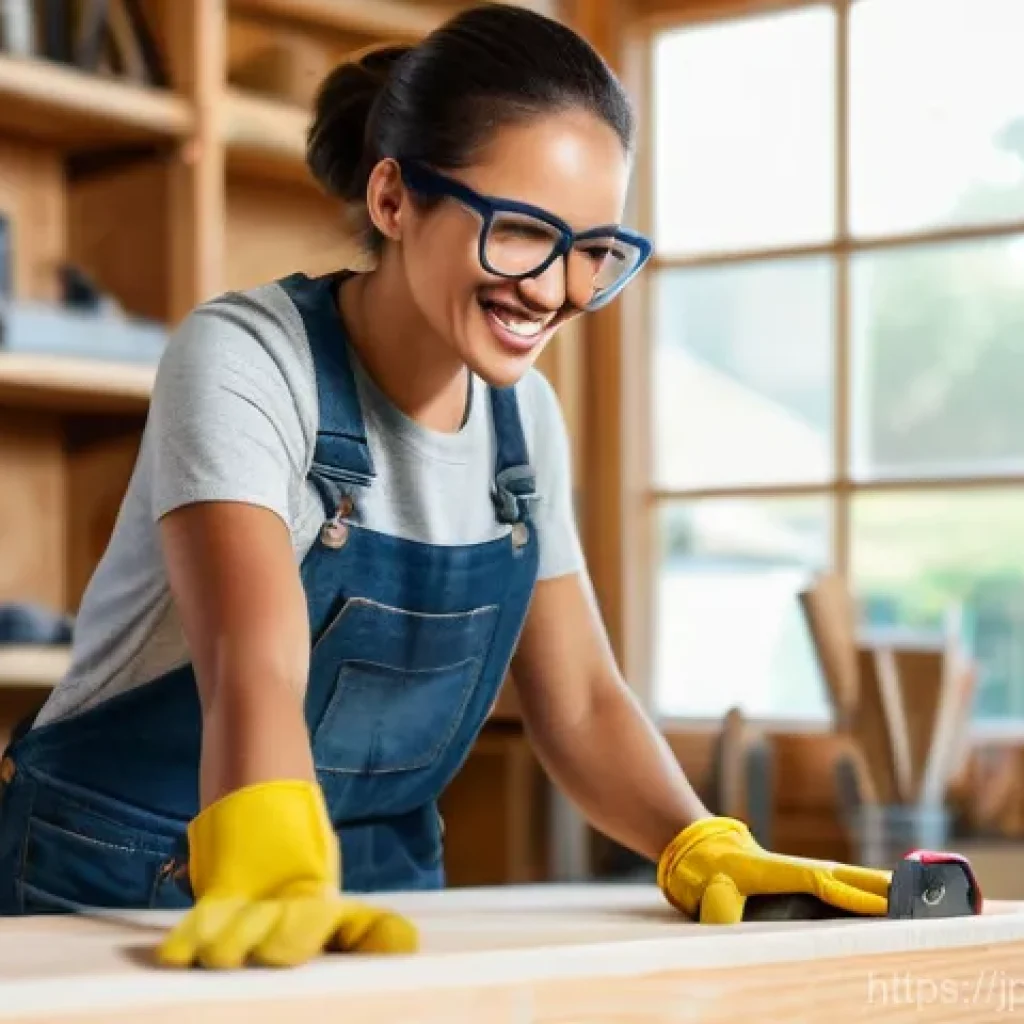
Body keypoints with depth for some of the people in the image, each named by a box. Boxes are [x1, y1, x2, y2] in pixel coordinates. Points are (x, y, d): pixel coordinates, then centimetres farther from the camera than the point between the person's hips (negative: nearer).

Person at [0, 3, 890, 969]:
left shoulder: (524, 412, 1)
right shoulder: (244, 360, -17)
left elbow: (577, 701, 3)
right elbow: (254, 667, -31)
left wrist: (706, 848, -15)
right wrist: (270, 883, -48)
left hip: (372, 896, 5)